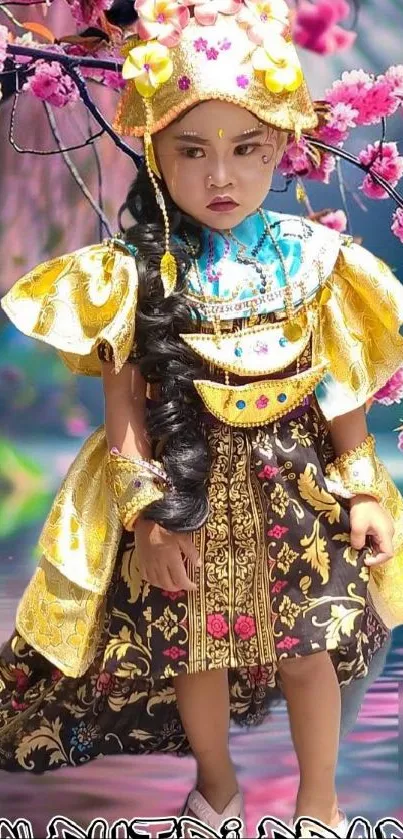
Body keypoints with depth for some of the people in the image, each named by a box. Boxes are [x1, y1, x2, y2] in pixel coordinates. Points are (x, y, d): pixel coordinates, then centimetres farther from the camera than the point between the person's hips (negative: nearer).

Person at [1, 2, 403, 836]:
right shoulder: (136, 270, -10)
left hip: (294, 486, 1)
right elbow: (123, 398, -7)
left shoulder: (310, 258, -6)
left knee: (310, 651, 8)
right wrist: (146, 514, -10)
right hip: (185, 489, 0)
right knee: (192, 652, 12)